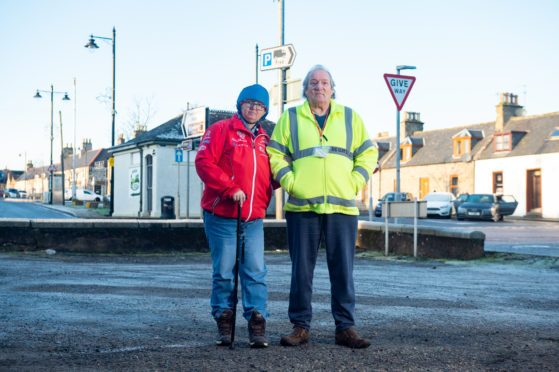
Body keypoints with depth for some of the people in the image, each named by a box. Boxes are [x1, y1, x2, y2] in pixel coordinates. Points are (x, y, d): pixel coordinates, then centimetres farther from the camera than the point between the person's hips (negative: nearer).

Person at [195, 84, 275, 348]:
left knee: (255, 272, -3)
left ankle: (257, 326, 1)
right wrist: (230, 188, -16)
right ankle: (224, 324, 15)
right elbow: (204, 162, -9)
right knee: (224, 272, 2)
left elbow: (268, 176, 26)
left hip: (253, 220, 4)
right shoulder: (221, 130, 2)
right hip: (222, 216, -4)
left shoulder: (264, 140, 18)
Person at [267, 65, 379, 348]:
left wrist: (355, 182, 3)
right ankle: (300, 326, 13)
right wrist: (289, 182, -2)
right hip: (301, 206, -1)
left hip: (342, 207, 1)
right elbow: (274, 154, 10)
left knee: (343, 270, 3)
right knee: (301, 270, 3)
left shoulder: (350, 118, 14)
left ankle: (345, 327, 12)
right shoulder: (290, 118, 11)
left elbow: (368, 154, 16)